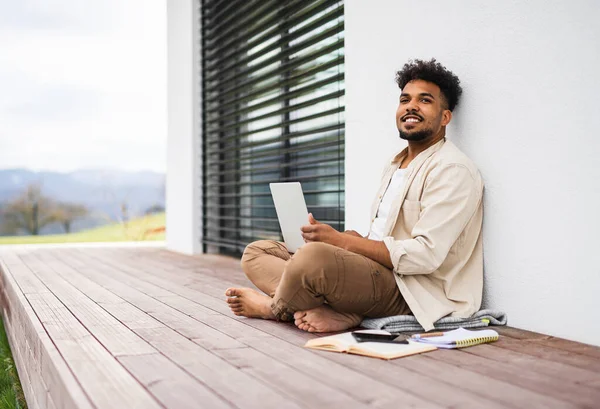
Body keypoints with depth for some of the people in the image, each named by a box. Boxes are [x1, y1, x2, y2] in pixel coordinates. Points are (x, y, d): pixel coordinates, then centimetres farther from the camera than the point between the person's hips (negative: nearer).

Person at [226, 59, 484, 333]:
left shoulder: (453, 170, -9)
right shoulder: (394, 166, 21)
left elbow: (425, 255, -20)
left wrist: (341, 240, -19)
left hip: (408, 291, -9)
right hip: (373, 271, 9)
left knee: (314, 256, -37)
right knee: (256, 252, 5)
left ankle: (274, 308, -4)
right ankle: (334, 310, -17)